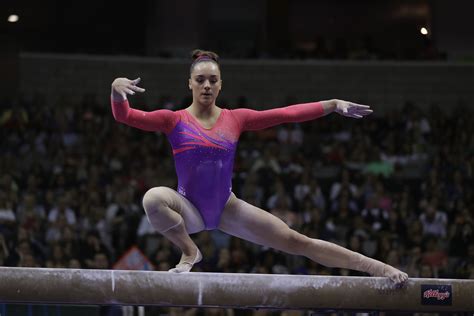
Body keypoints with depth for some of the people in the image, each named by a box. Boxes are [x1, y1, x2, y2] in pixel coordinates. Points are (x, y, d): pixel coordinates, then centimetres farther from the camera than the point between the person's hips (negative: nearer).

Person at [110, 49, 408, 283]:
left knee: (295, 240, -1)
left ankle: (377, 268, 2)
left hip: (227, 208, 2)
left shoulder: (235, 119, 3)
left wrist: (332, 104, -5)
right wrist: (116, 91, -39)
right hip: (190, 209, -2)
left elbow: (287, 113, 1)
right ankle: (189, 252, -12)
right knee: (154, 198, -37)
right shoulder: (174, 120, -5)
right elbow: (125, 116, -17)